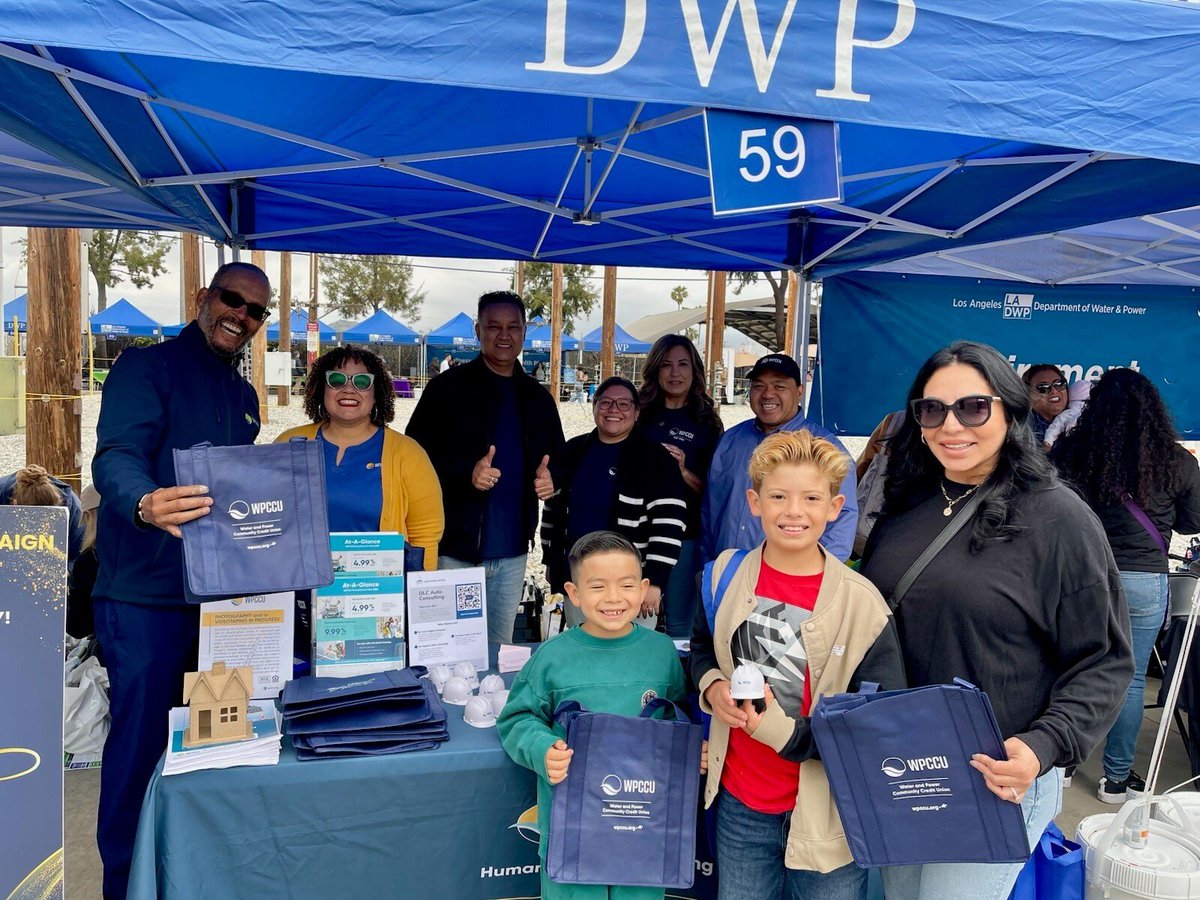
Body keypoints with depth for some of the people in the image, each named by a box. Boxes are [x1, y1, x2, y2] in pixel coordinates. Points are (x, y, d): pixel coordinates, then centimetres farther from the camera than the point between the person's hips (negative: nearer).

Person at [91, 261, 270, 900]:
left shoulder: (243, 396, 16)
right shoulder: (147, 366, -6)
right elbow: (116, 458, -21)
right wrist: (146, 504, -41)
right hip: (146, 592, -7)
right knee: (141, 739, 1)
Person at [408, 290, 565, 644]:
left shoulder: (538, 398, 11)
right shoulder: (448, 388, -3)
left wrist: (550, 479, -4)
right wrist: (466, 473, -22)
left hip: (512, 554, 4)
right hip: (454, 549, -4)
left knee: (498, 648, 15)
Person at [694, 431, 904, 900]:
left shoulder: (861, 603, -16)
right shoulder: (726, 573, -5)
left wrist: (784, 732, -23)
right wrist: (712, 686, -8)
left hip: (828, 812, -3)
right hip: (739, 801, 3)